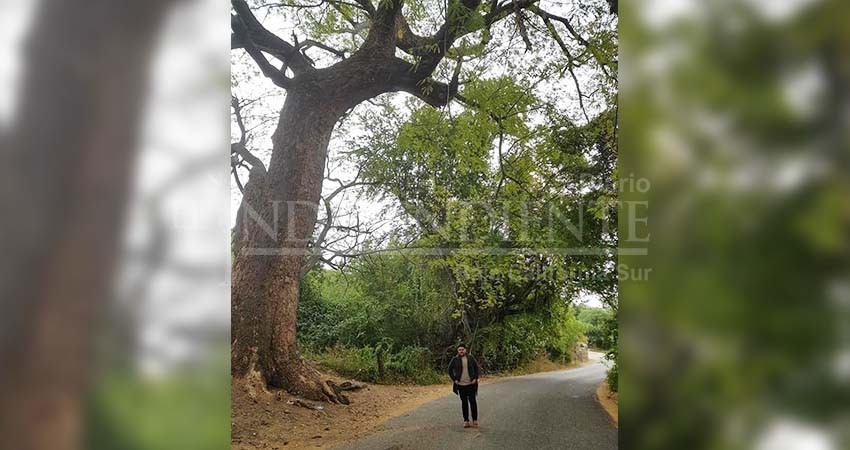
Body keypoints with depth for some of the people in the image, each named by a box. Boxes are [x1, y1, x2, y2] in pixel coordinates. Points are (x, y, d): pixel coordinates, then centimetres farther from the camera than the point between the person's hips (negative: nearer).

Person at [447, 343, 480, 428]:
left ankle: (475, 420, 10)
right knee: (464, 402, 6)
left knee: (473, 401, -1)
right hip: (461, 385, 0)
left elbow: (476, 368, 10)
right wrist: (454, 379, -2)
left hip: (471, 384, 0)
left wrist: (475, 378, 1)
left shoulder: (470, 358, 2)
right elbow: (450, 370, 6)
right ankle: (466, 421, 13)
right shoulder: (455, 359, -1)